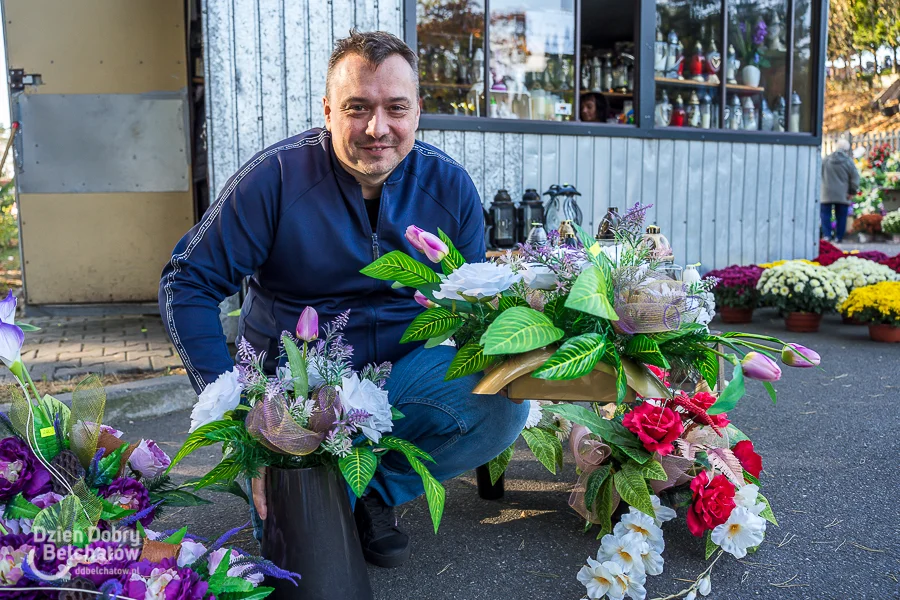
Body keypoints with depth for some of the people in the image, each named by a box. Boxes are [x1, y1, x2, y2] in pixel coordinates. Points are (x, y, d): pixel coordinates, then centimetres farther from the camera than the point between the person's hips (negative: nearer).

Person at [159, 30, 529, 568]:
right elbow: (188, 283, -12)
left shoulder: (450, 185, -3)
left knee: (504, 404, -23)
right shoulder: (276, 178, -13)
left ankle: (372, 490, -4)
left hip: (406, 372, 3)